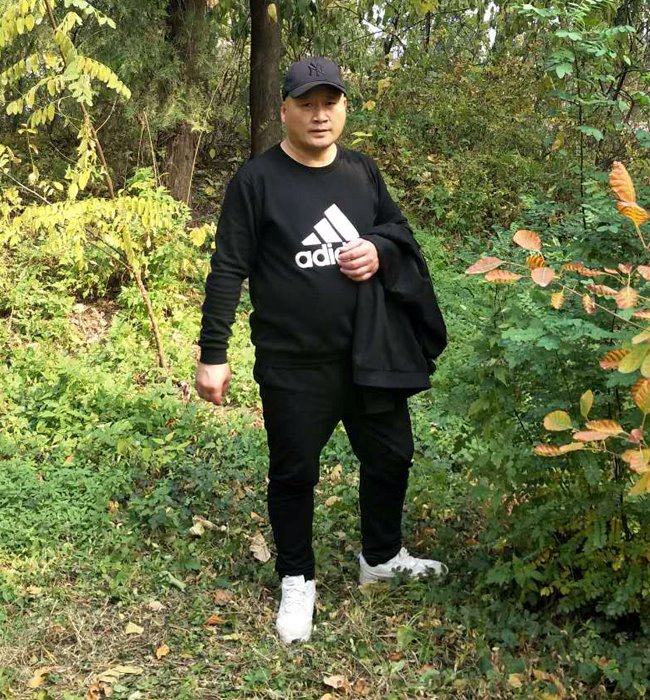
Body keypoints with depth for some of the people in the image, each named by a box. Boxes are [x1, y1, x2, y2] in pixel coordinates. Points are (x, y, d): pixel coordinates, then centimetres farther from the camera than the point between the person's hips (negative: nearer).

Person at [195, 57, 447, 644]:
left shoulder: (362, 171, 5)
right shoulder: (258, 179, -10)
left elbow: (399, 229, 19)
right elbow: (228, 270, -10)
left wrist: (379, 250, -6)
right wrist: (213, 354, -13)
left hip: (370, 353, 5)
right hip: (293, 364, -5)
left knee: (390, 457, 17)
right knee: (295, 472, 9)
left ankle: (382, 557, 42)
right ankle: (297, 580, 30)